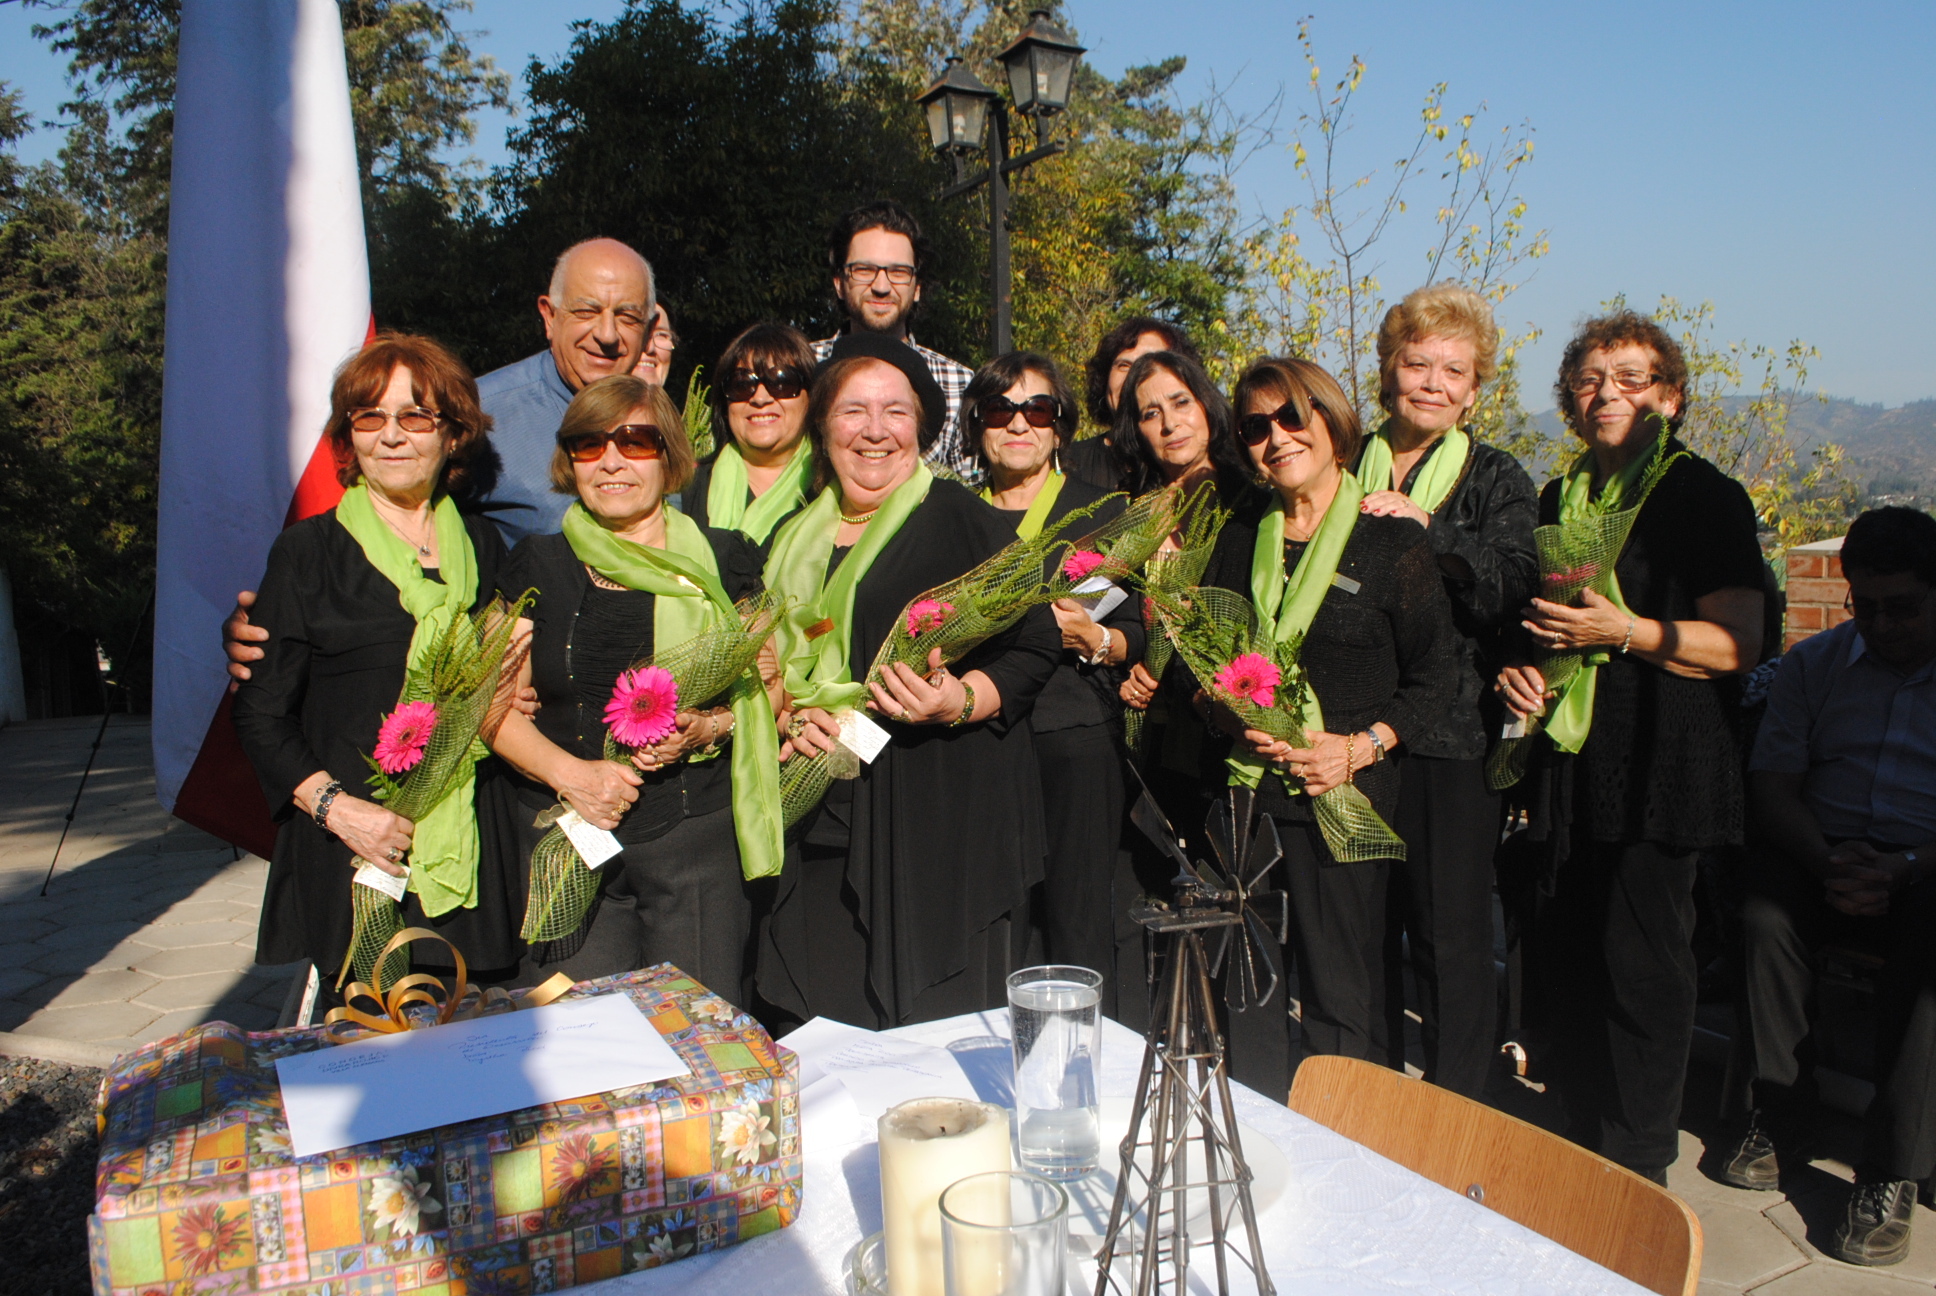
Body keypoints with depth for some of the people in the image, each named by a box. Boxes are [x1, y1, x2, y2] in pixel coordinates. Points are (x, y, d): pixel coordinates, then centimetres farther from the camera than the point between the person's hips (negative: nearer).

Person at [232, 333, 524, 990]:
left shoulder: (483, 545, 13)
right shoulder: (308, 551, 2)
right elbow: (260, 713, -1)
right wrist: (335, 806, -14)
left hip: (473, 852, 3)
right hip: (353, 860, -3)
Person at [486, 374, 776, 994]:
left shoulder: (722, 560, 5)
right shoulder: (537, 566, 7)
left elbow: (770, 687, 8)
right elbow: (495, 708, 6)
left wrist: (711, 727, -12)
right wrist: (570, 773, -11)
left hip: (697, 835, -1)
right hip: (566, 841, 1)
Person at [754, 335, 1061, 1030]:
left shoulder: (962, 519, -2)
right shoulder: (798, 540, 15)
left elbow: (1036, 647, -4)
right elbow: (773, 661, 22)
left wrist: (960, 702, -20)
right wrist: (792, 717, 1)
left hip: (948, 819, -4)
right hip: (827, 814, 5)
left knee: (942, 1020, -1)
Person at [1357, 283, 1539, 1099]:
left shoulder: (1498, 481, 5)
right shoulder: (1346, 470, 12)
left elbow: (1516, 591, -11)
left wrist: (1431, 530, -20)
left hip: (1453, 735, -2)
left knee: (1450, 935, 1)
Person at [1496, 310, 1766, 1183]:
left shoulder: (1703, 497, -2)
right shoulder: (1558, 499, 17)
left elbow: (1738, 644, -9)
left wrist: (1623, 632, -21)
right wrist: (1515, 663, 7)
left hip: (1660, 767, -6)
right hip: (1566, 763, 6)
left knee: (1640, 964, -4)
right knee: (1561, 956, 8)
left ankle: (1637, 1170, 12)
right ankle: (1578, 1138, 25)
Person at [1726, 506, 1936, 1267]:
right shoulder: (1814, 663, 14)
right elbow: (1772, 784, 7)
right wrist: (1827, 858, -12)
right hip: (1825, 853, 2)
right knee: (1765, 917, -31)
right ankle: (1773, 1113, -13)